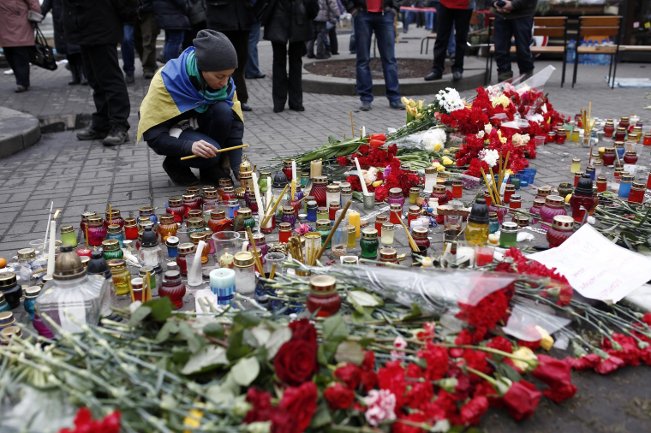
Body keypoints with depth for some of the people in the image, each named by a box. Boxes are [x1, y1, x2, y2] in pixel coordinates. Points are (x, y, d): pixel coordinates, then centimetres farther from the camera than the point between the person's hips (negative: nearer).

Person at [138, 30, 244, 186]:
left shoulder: (225, 82, -16)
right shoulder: (168, 80, -28)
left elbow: (235, 125, -16)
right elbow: (153, 135, -27)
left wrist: (239, 169, -30)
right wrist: (190, 146, -45)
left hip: (199, 126, 4)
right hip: (172, 134, -4)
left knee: (223, 111, -28)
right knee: (209, 154, -33)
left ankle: (212, 167, -7)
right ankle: (175, 164, 0)